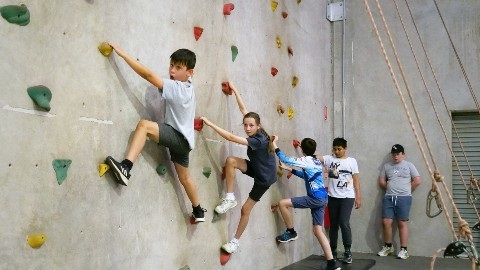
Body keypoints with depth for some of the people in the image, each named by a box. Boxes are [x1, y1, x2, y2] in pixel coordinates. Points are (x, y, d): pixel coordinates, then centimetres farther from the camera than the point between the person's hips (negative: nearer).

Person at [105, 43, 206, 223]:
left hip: (179, 138, -10)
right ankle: (198, 212, 37)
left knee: (144, 125, -28)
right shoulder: (189, 87, 2)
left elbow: (148, 75, -28)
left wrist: (122, 53, -28)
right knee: (184, 177, 22)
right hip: (182, 139, 10)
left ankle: (125, 167, -38)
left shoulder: (176, 88, -21)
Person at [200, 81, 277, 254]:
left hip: (264, 177, -7)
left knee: (246, 209, 0)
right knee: (230, 160, -20)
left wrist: (210, 124, -39)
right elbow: (243, 108, -3)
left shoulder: (258, 140, -34)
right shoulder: (255, 133, -12)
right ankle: (230, 198, -11)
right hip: (255, 168, 7)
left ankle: (236, 241, 19)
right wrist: (234, 89, 1)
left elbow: (231, 138, -41)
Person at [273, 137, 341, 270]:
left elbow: (285, 159, -9)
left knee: (282, 203, -7)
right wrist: (288, 169, 35)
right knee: (318, 230, 10)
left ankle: (291, 232, 8)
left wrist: (274, 144, -1)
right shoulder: (316, 162, 19)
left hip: (316, 198, -9)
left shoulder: (306, 160, -7)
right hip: (322, 198, 9)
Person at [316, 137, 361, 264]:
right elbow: (314, 157, -10)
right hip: (333, 197, 2)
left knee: (344, 223, -13)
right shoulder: (329, 159, 5)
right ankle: (333, 251, 20)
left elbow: (356, 180, 3)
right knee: (333, 224, 9)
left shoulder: (352, 161, 3)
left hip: (347, 197, -2)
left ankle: (347, 251, -2)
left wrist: (358, 197, -1)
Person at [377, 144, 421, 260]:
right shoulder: (386, 166, 14)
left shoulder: (409, 165, 4)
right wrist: (390, 188, 7)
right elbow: (381, 181, 17)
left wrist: (406, 190, 3)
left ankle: (404, 250, 3)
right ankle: (388, 247, 15)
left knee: (402, 223, -2)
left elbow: (418, 180, 0)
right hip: (389, 198, 3)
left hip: (404, 198, -3)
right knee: (386, 222, 0)